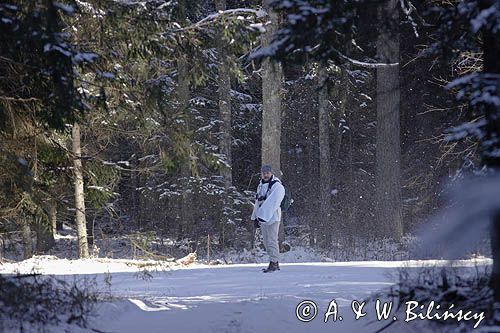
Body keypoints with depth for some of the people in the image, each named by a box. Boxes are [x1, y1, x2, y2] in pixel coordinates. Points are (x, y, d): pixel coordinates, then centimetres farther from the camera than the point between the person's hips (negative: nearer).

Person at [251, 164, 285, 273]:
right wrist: (255, 217, 18)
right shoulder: (261, 185, 17)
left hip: (272, 218, -9)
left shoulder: (277, 186, -11)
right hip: (262, 218, 9)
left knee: (271, 241, -11)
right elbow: (258, 202, 22)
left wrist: (262, 216, -25)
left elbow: (271, 203, -20)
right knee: (266, 242, 10)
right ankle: (275, 263, 16)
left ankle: (273, 263, -8)